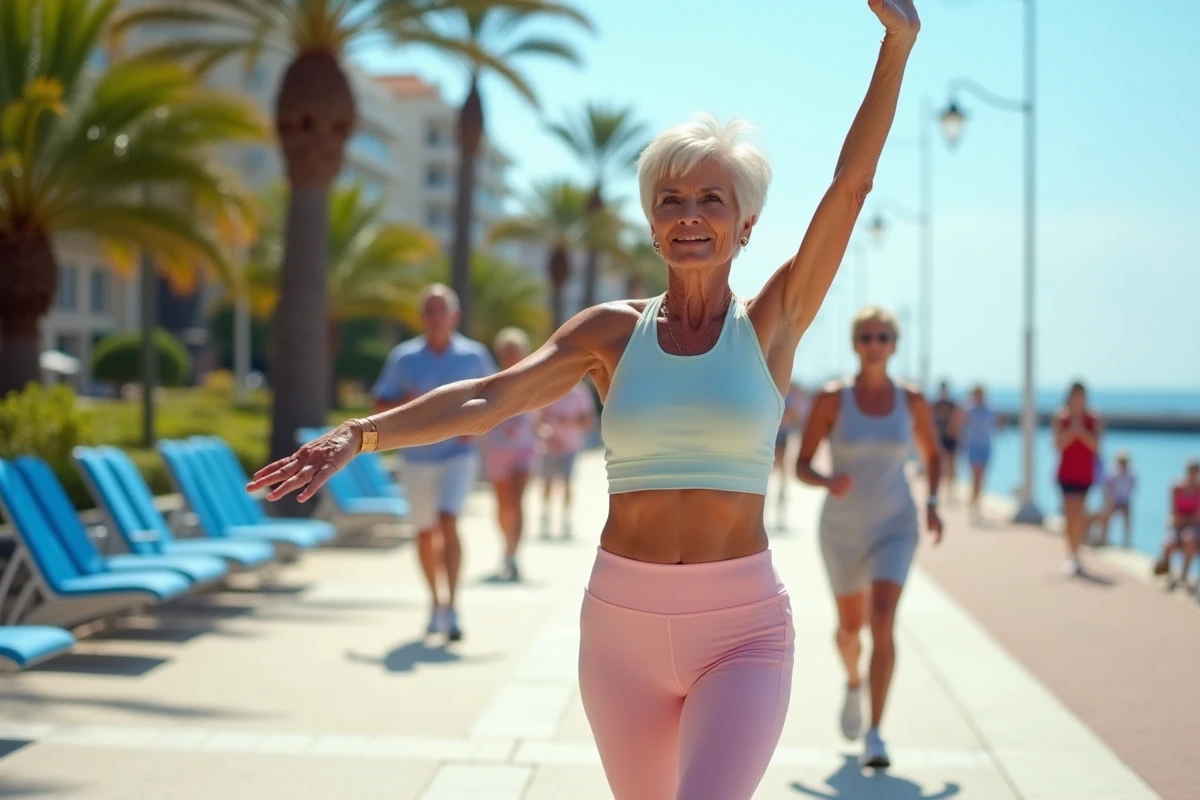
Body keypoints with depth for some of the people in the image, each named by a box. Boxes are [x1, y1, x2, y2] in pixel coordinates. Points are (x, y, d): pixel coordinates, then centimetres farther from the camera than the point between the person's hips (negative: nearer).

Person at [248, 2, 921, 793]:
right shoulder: (612, 330, 3)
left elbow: (851, 185, -9)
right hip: (624, 620, 3)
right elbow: (488, 397, -9)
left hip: (741, 630, -2)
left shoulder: (773, 323, 0)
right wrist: (360, 433, -23)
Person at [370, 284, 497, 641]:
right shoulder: (403, 357, 0)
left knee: (448, 523, -20)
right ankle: (436, 602, 31)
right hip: (417, 457, 2)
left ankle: (452, 608, -20)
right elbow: (380, 406, 4)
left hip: (458, 454, -2)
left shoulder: (474, 355, -2)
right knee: (425, 532, 11)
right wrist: (407, 403, -17)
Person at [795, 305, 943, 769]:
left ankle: (874, 736, -16)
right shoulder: (832, 399, -9)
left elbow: (932, 454, 13)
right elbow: (801, 466, -7)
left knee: (883, 623, -19)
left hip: (894, 527, 0)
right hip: (842, 527, 0)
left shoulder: (912, 401, -3)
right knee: (850, 627, 17)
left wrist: (932, 503, -2)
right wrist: (827, 482, -28)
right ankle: (853, 683, 52)